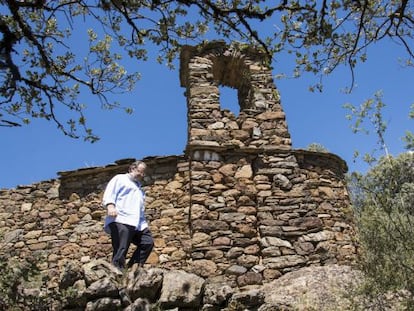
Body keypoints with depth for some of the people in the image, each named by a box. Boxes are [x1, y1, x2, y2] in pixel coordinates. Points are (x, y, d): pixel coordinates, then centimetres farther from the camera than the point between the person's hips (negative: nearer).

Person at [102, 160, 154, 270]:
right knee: (120, 251, -13)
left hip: (137, 224, 8)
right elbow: (109, 193, -4)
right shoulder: (120, 179, 13)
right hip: (120, 221, -8)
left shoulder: (139, 187, 35)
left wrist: (144, 223, 22)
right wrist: (110, 205, -23)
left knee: (148, 242, -2)